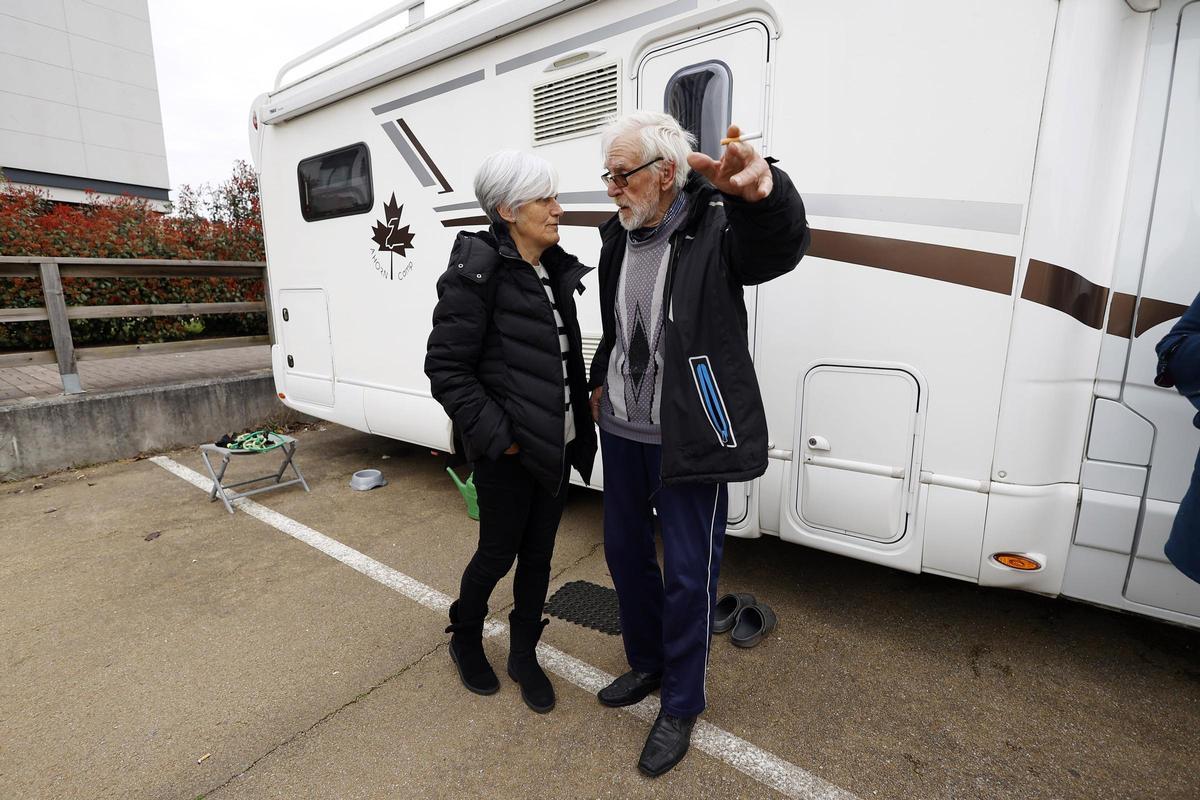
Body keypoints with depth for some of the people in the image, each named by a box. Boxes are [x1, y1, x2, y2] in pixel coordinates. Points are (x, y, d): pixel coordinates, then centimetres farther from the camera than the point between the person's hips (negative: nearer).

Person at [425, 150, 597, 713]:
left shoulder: (555, 270, 8)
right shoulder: (477, 273, -14)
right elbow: (446, 368, -15)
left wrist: (578, 424, 9)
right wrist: (497, 436, -17)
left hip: (556, 445, 7)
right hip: (507, 453, -6)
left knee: (538, 554, 16)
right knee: (499, 554, 11)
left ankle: (524, 656, 38)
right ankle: (464, 639, 42)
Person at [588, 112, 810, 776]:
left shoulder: (716, 228, -13)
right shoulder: (619, 236, 7)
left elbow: (783, 246, -36)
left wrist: (763, 190, -55)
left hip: (687, 437, -7)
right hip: (622, 429, 7)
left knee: (687, 573, 5)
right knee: (624, 549, 18)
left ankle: (681, 706, 30)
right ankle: (646, 663, 44)